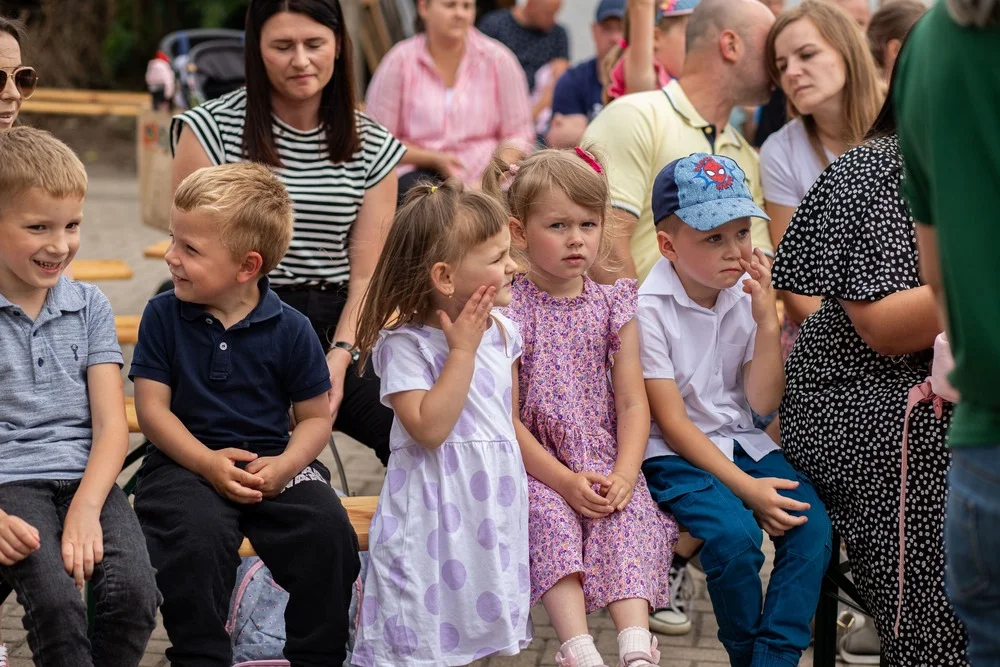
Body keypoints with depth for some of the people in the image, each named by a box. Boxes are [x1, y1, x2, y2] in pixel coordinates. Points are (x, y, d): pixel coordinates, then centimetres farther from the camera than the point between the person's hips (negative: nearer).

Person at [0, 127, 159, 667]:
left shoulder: (89, 306, 12)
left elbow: (111, 424, 6)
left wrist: (86, 507, -12)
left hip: (86, 478, 3)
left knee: (135, 595, -23)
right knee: (55, 601, -29)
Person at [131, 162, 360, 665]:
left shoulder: (289, 329, -2)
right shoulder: (163, 315, -1)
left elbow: (315, 417, 4)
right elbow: (152, 409, -3)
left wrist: (284, 466, -15)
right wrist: (209, 462, -16)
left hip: (273, 460, 1)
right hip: (189, 460, -1)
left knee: (328, 529, -23)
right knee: (197, 534, -32)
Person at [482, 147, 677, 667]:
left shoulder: (613, 306, 7)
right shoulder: (508, 313, -3)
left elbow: (632, 404, 3)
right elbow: (507, 420, -7)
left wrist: (623, 475, -14)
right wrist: (564, 481, -18)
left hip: (606, 468, 2)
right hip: (536, 465, -2)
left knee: (627, 516, -26)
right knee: (549, 515, -31)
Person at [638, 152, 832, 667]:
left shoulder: (747, 295, 2)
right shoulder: (649, 309, -13)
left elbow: (763, 403, -2)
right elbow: (672, 422, -13)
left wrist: (767, 320, -13)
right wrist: (745, 488, -20)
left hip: (742, 443, 5)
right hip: (675, 455, -5)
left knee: (812, 524, -20)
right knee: (733, 532, -30)